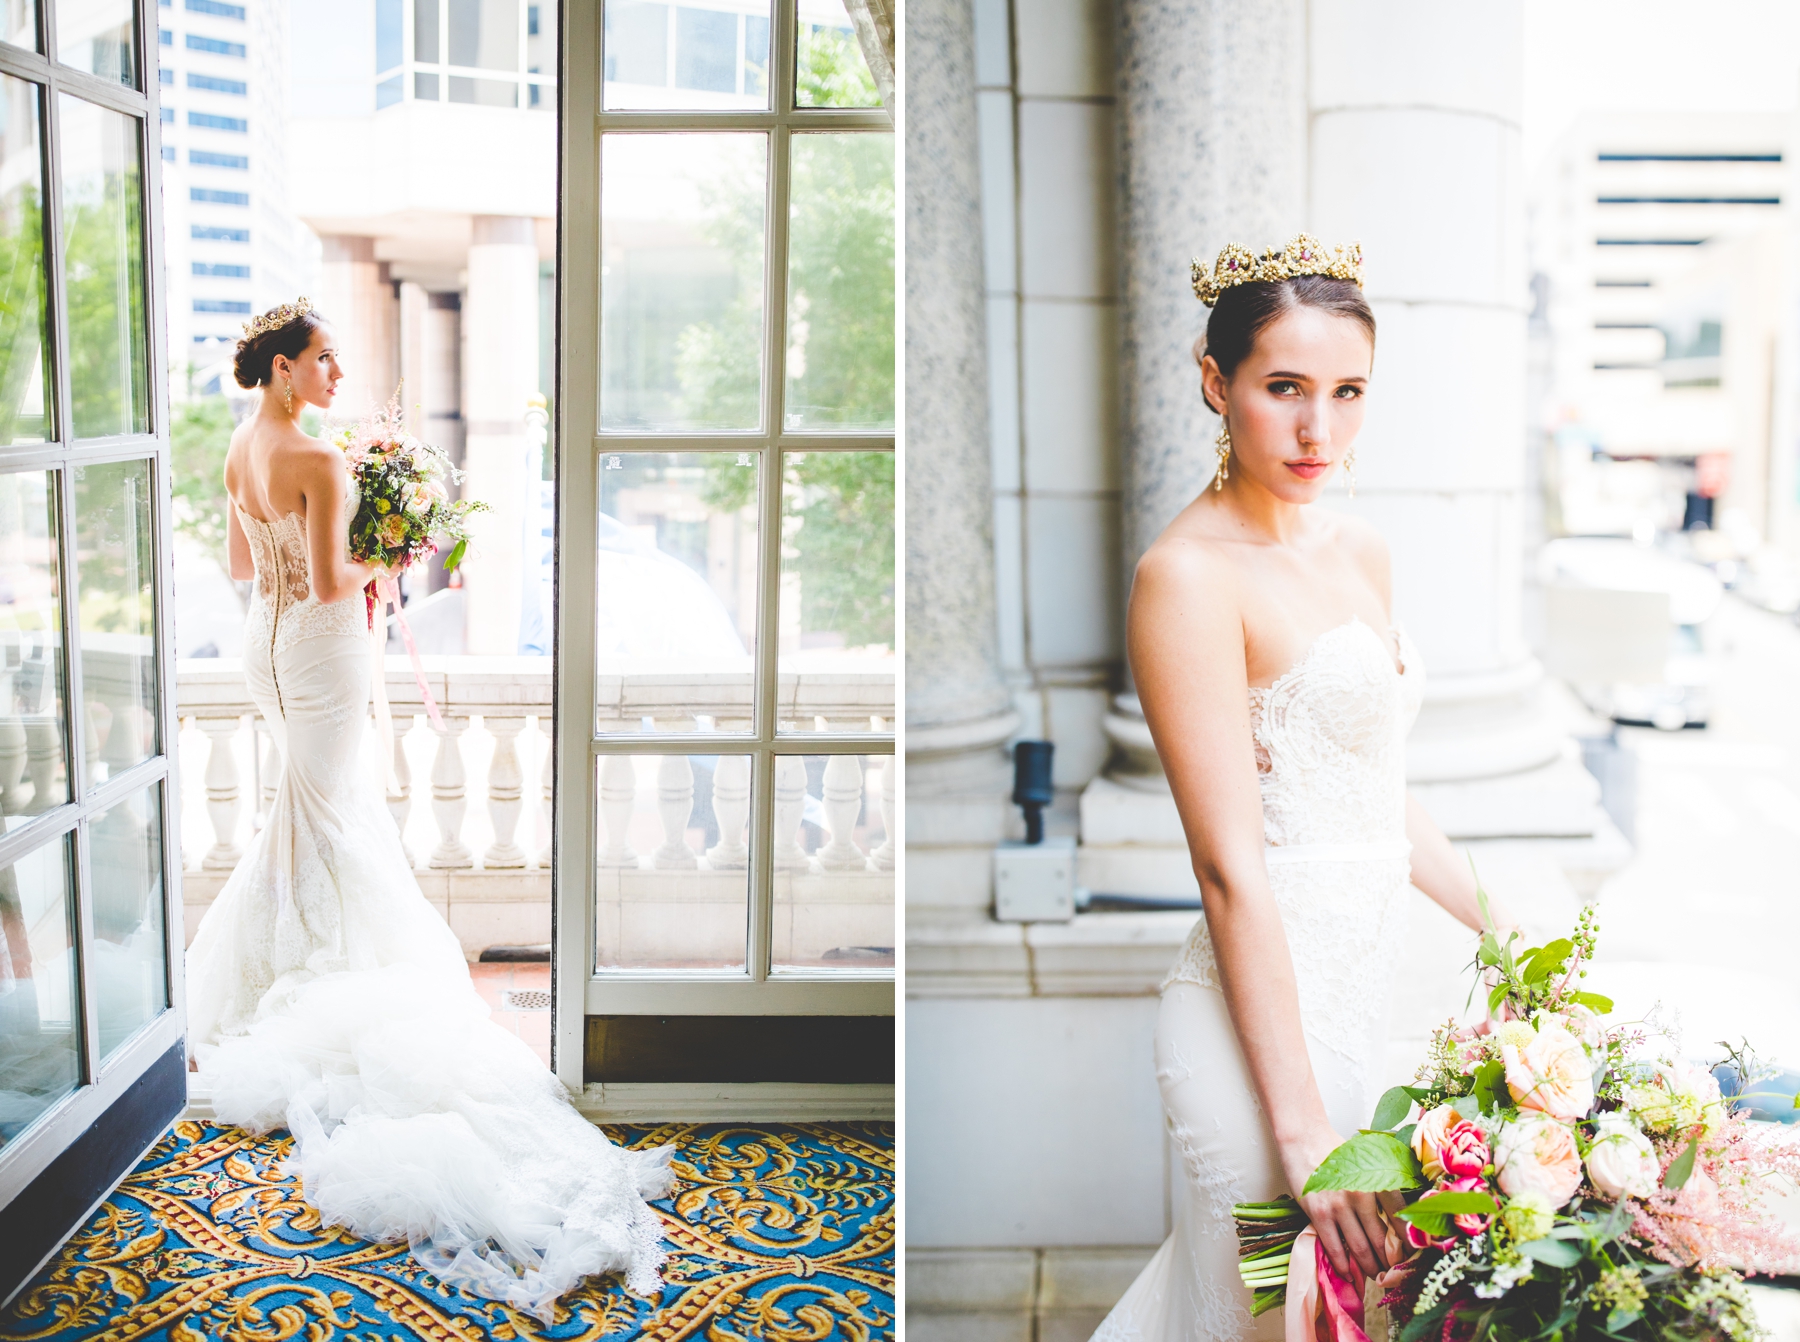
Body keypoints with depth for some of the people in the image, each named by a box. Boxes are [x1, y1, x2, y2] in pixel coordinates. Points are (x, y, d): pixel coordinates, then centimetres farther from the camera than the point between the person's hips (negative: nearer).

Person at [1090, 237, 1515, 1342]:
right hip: (1264, 1011, -8)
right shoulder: (1190, 575, -17)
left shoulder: (1360, 552, 10)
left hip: (1363, 991, 8)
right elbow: (1232, 871, -21)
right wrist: (1304, 1128, -22)